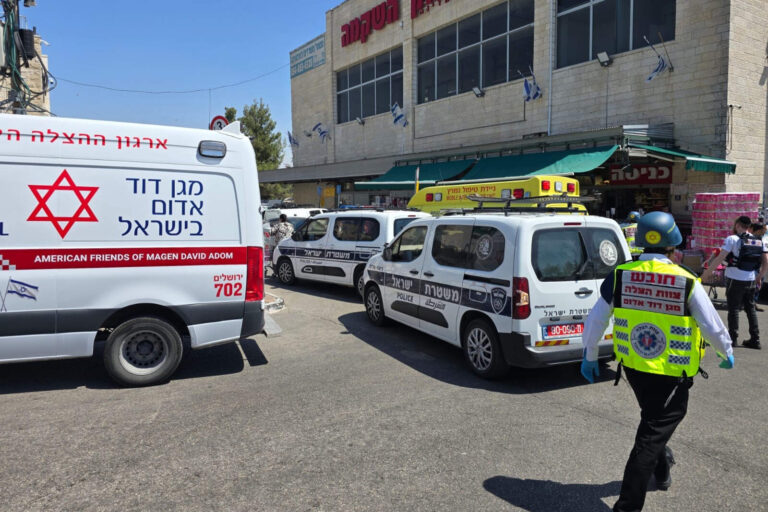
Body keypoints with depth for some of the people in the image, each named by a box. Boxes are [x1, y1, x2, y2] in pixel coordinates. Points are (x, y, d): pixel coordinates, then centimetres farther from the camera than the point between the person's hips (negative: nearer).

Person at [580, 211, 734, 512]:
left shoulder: (620, 275, -8)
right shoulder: (687, 283, -16)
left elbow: (596, 320, -2)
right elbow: (713, 327, -6)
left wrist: (590, 356, 12)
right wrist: (727, 353, 15)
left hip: (633, 368, 4)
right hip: (672, 375, -4)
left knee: (653, 418, 30)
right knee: (653, 434, 5)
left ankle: (662, 470, 54)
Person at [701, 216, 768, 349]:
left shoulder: (732, 239, -10)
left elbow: (720, 258, -16)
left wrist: (706, 273, -9)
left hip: (735, 279, -5)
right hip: (751, 281, 5)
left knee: (733, 309, 4)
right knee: (750, 309, 14)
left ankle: (733, 338, 6)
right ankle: (755, 339, 16)